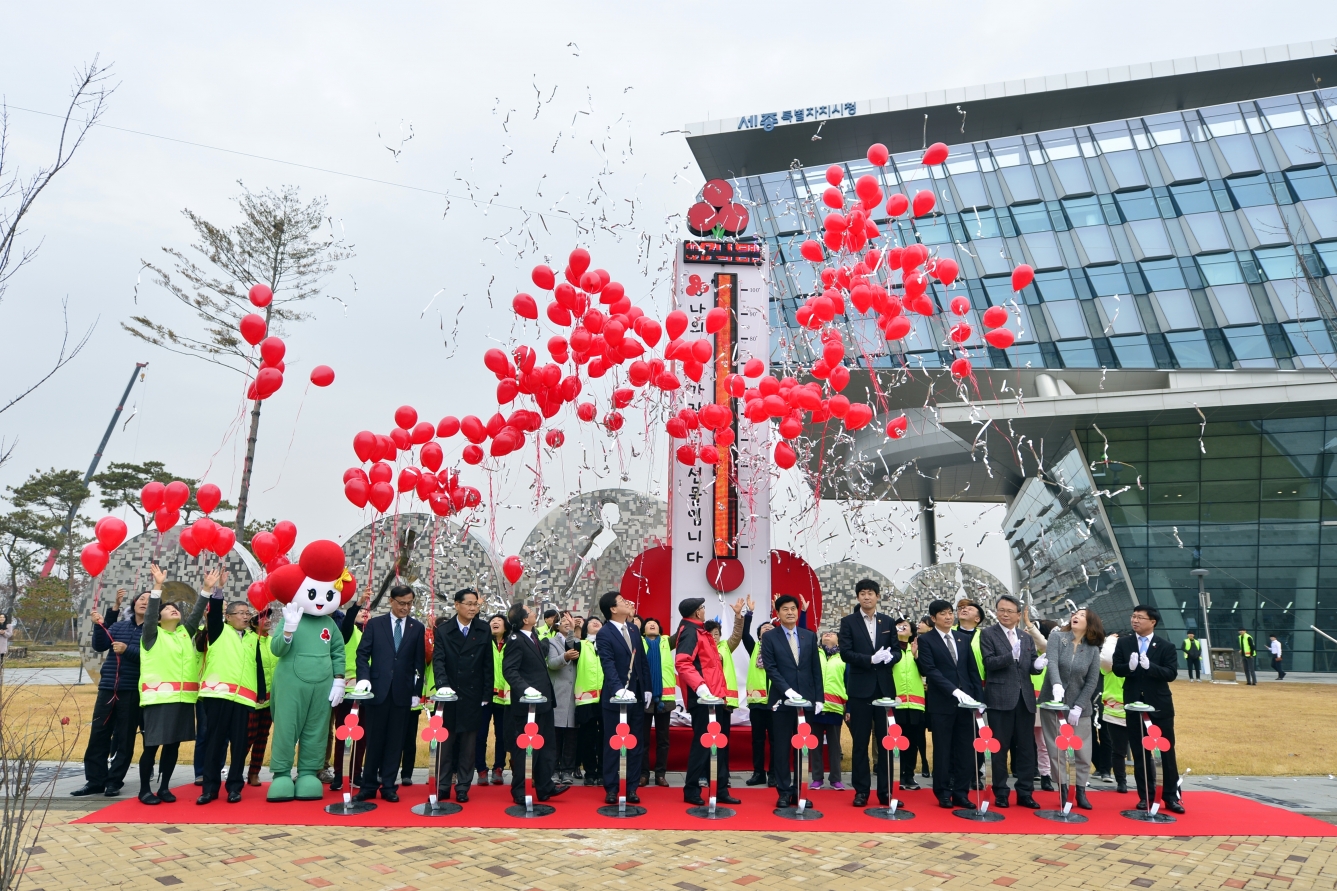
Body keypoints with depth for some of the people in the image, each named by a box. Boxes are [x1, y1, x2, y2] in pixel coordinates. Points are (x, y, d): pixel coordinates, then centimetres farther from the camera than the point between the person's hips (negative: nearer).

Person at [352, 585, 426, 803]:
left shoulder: (417, 628, 6)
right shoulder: (374, 624, 5)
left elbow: (419, 662, 6)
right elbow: (362, 654, 1)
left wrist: (417, 692, 3)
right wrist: (364, 678, -15)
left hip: (402, 693, 1)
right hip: (378, 690, -1)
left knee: (395, 741, 4)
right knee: (374, 740, 4)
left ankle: (389, 786, 12)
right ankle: (368, 786, 13)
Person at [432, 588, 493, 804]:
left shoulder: (484, 630, 2)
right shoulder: (443, 630, 0)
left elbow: (488, 665, 3)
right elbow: (438, 660, -9)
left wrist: (486, 695, -1)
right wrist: (442, 685, -25)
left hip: (473, 697, 1)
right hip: (449, 695, -1)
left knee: (468, 744, 5)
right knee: (445, 742, 5)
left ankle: (463, 787, 13)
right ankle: (442, 786, 14)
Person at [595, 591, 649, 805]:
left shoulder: (633, 629, 10)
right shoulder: (604, 634, -11)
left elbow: (642, 660, 13)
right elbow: (608, 665, -21)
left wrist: (647, 689, 8)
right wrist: (619, 689, -34)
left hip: (637, 695, 6)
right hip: (615, 697, -6)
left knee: (637, 744, 9)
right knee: (612, 744, 4)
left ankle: (632, 788, 17)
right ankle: (611, 788, 13)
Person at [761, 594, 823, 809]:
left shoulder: (810, 636, 11)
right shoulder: (770, 638, 2)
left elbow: (816, 669, 10)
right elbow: (771, 669, -6)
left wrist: (819, 698, 4)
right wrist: (788, 691, -17)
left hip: (807, 699, 3)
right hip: (782, 700, -2)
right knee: (781, 747, 1)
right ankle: (784, 791, 8)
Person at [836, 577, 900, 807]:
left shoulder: (888, 622, 11)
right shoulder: (848, 622, 1)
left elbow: (897, 651, 9)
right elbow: (845, 653, -7)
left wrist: (890, 656, -13)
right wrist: (871, 659, -18)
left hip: (885, 688, 3)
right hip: (860, 689, -2)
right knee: (860, 742, 2)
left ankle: (885, 790, 13)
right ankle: (861, 791, 10)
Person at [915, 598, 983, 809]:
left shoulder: (964, 639, 13)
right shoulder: (926, 640, -2)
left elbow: (973, 671, 13)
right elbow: (931, 671, -12)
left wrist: (979, 698, 5)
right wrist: (954, 691, -21)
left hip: (966, 702, 4)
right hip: (941, 703, -4)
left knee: (965, 750, 4)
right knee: (943, 750, 2)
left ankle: (960, 793, 12)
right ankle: (943, 793, 12)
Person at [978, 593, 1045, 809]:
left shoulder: (1027, 638, 15)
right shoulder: (987, 634, 0)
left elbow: (1032, 667, 9)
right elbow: (989, 662, -13)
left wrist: (1038, 665, -14)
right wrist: (1011, 656, -28)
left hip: (1025, 698, 5)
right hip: (1000, 698, -4)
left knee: (1026, 747, 8)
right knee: (1000, 747, 2)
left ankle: (1025, 793, 16)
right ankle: (1001, 793, 11)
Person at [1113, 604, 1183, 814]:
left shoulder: (1165, 646, -5)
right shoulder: (1123, 643, 3)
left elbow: (1171, 673, -12)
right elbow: (1116, 668, -2)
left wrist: (1149, 666, -27)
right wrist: (1130, 667, -23)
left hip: (1160, 705, -2)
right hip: (1134, 704, 2)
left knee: (1167, 752, 5)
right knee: (1139, 753, 8)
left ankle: (1171, 797, 13)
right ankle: (1145, 796, 16)